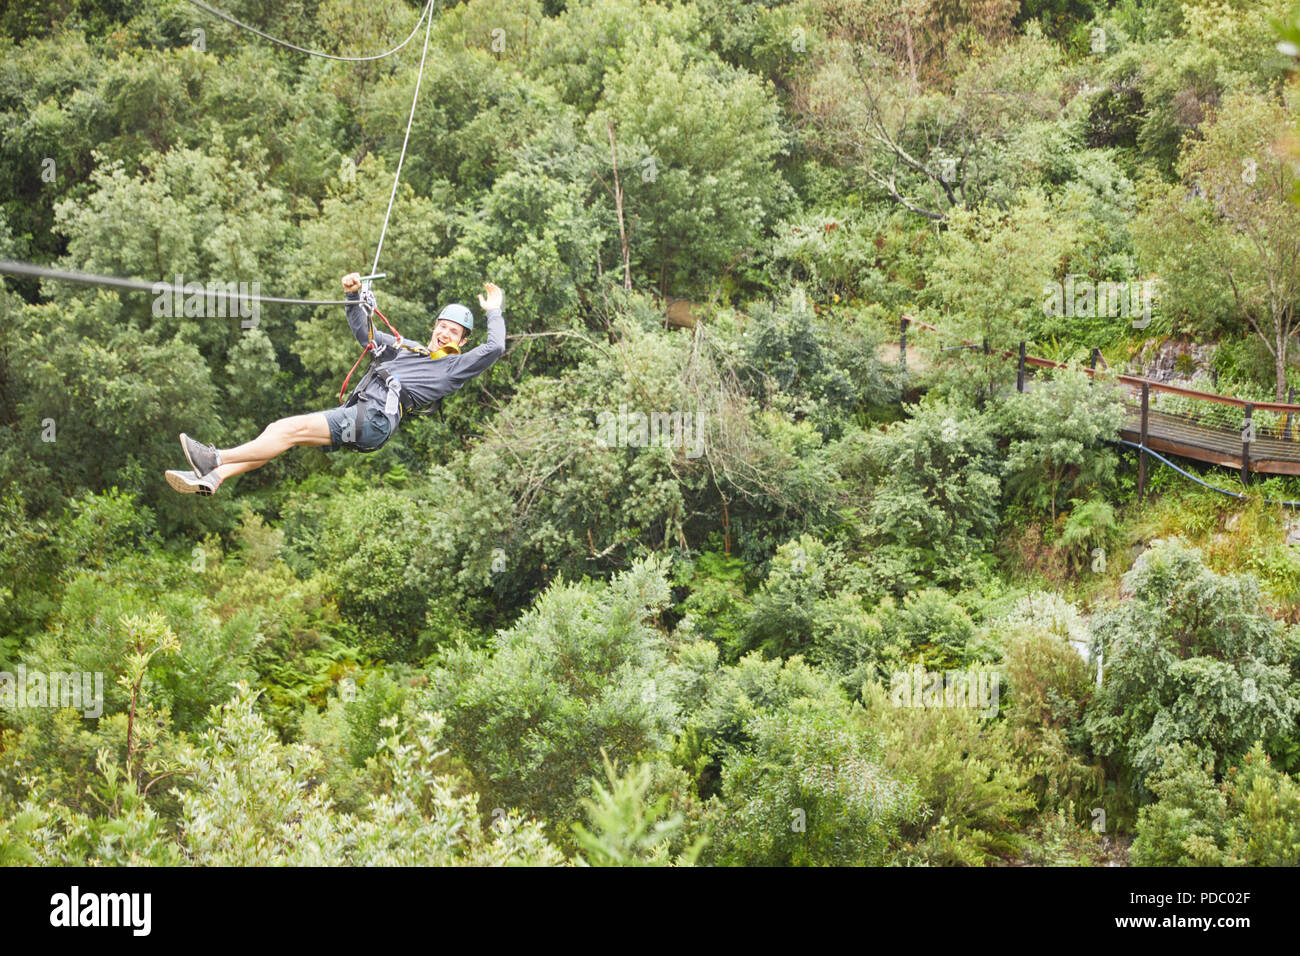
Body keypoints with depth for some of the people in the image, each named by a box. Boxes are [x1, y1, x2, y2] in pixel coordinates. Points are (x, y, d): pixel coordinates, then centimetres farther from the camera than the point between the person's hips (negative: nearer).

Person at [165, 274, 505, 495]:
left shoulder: (453, 367, 12)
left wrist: (493, 313, 12)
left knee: (295, 429, -23)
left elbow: (494, 348, 0)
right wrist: (354, 296, 25)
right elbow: (363, 331, 39)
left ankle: (216, 458, -31)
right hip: (353, 413, 8)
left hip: (376, 420, -8)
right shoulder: (404, 347, 32)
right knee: (277, 428, -11)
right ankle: (211, 479, -24)